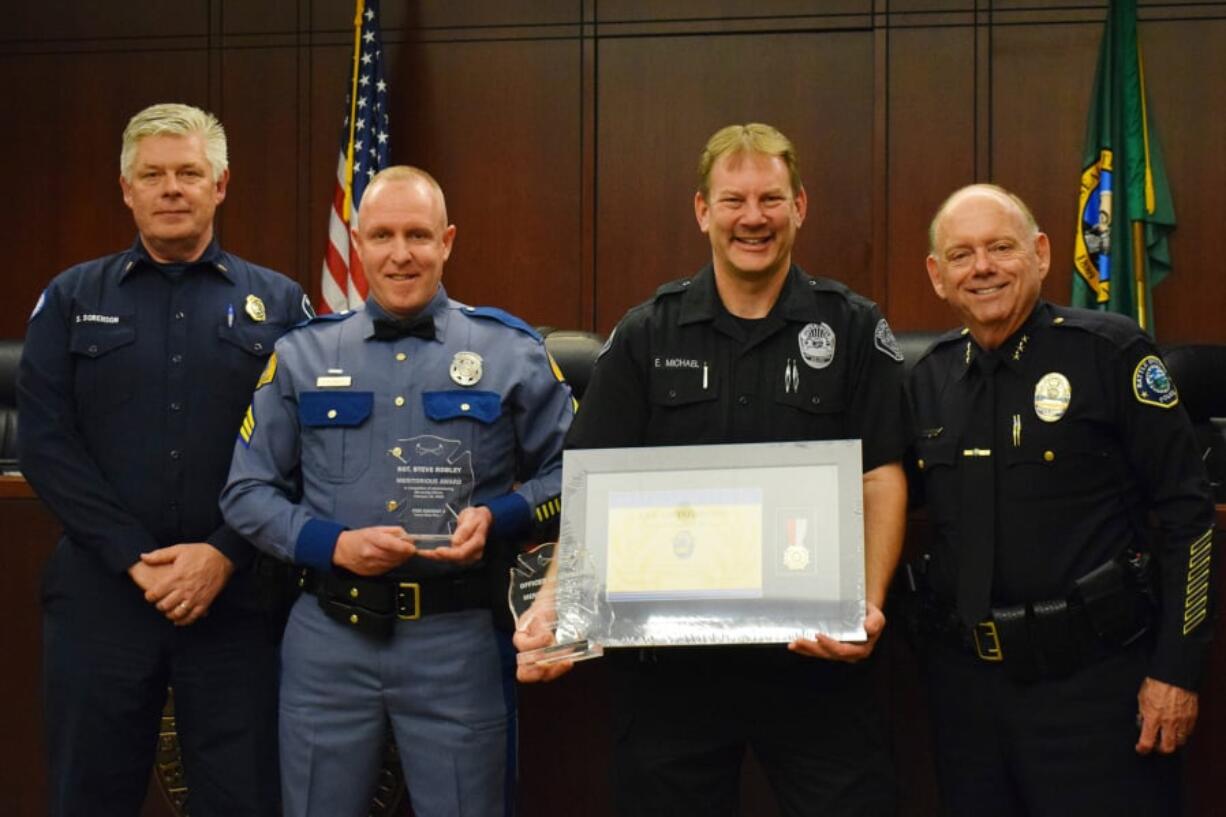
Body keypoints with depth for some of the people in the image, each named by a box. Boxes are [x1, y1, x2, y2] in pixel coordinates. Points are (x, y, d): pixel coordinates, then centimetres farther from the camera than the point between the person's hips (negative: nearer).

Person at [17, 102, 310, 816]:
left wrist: (224, 555, -12)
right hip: (101, 592, 1)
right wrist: (136, 559, -10)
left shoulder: (278, 304, 7)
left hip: (235, 593, 0)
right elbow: (45, 443, -1)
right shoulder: (72, 301, 8)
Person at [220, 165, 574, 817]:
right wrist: (331, 543, -10)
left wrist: (497, 520, -11)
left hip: (459, 639, -1)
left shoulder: (510, 352, 3)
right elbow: (247, 491, 7)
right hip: (329, 639, 2)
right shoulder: (301, 356, 7)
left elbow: (571, 471, 7)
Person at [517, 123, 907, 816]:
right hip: (669, 658, 1)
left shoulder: (854, 329, 2)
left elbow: (882, 477, -2)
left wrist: (869, 603, -18)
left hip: (815, 656, -1)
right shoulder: (646, 336, 5)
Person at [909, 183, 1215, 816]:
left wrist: (1176, 670, -10)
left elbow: (1185, 512, -8)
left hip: (1094, 678, -5)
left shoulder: (1109, 352, -8)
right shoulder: (929, 378, 7)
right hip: (965, 680, 5)